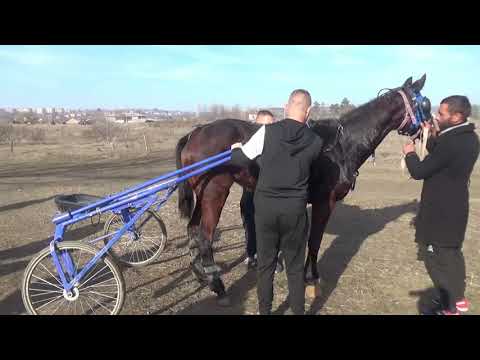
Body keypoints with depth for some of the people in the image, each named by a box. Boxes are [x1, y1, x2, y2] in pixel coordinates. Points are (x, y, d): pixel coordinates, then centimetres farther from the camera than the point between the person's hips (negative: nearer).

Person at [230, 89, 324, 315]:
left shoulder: (267, 132, -10)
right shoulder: (316, 142, -7)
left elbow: (239, 159, -3)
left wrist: (235, 148, 19)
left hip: (265, 206, 0)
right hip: (295, 209, 0)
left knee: (265, 263, 16)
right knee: (295, 267, 15)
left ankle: (264, 311, 31)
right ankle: (298, 311, 28)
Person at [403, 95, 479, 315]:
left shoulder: (451, 142, -26)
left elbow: (418, 172, -22)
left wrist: (410, 154, -4)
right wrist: (433, 137, 5)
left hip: (439, 212, -10)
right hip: (455, 208, 10)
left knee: (436, 257, 5)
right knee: (451, 252, 23)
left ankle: (449, 308, 18)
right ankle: (458, 298, 40)